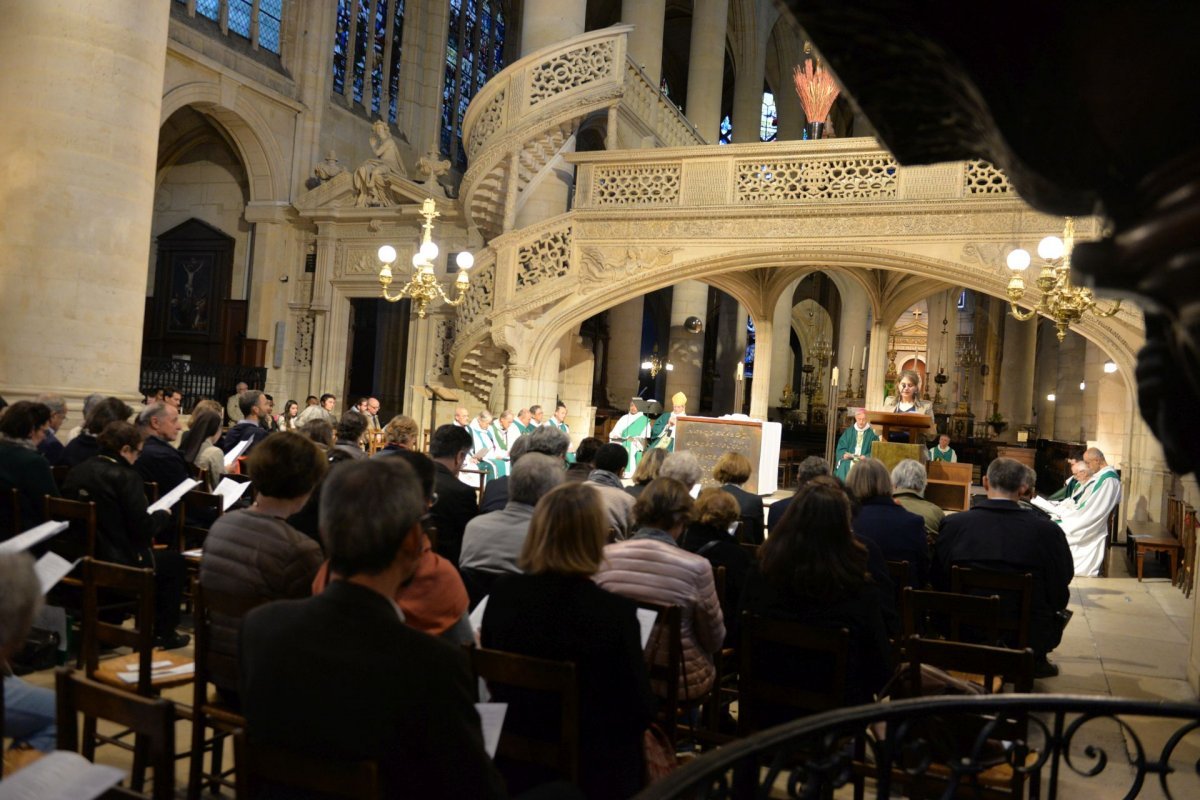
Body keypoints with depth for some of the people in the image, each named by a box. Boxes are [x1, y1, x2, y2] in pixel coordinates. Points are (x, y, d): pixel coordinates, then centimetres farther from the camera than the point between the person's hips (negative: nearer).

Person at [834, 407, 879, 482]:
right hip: (848, 460, 2)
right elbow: (841, 448, 10)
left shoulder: (872, 433, 6)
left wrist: (866, 457, -17)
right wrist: (844, 454, -12)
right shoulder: (848, 432, 12)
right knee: (843, 469, -28)